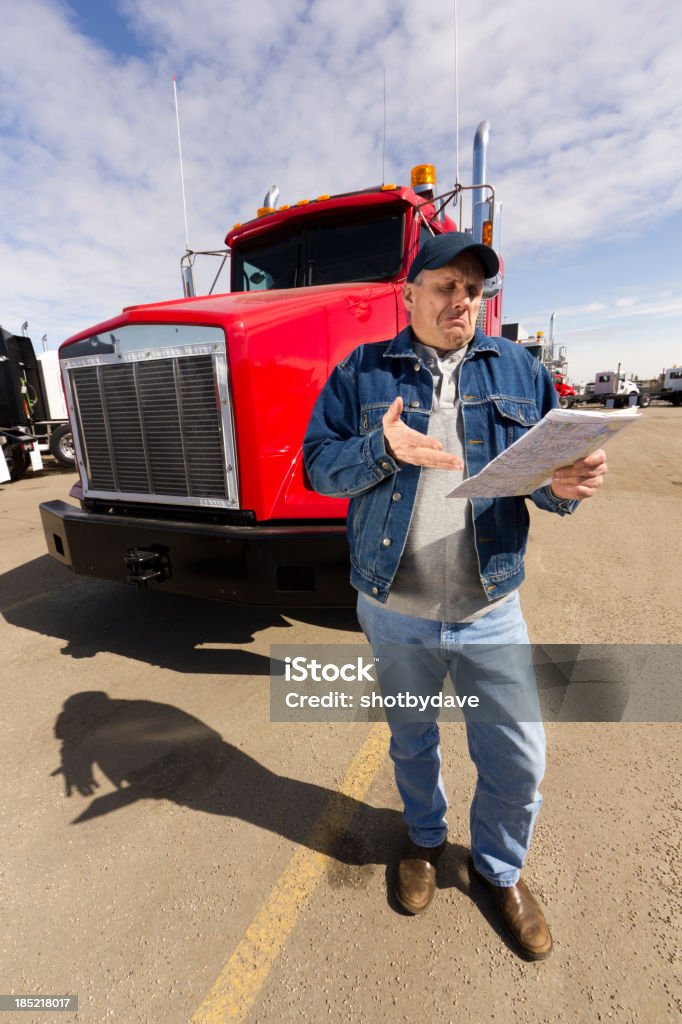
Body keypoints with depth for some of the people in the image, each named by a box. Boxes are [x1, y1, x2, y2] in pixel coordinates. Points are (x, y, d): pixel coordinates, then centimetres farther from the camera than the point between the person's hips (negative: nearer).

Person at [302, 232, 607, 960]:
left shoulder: (519, 370, 4)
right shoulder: (362, 372, 0)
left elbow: (547, 472, 2)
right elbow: (318, 463, -4)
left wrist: (567, 484, -21)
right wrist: (379, 449, -23)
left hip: (490, 612, 1)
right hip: (394, 611, 0)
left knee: (517, 759, 11)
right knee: (411, 742, 22)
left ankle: (500, 868, 45)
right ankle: (425, 839, 54)